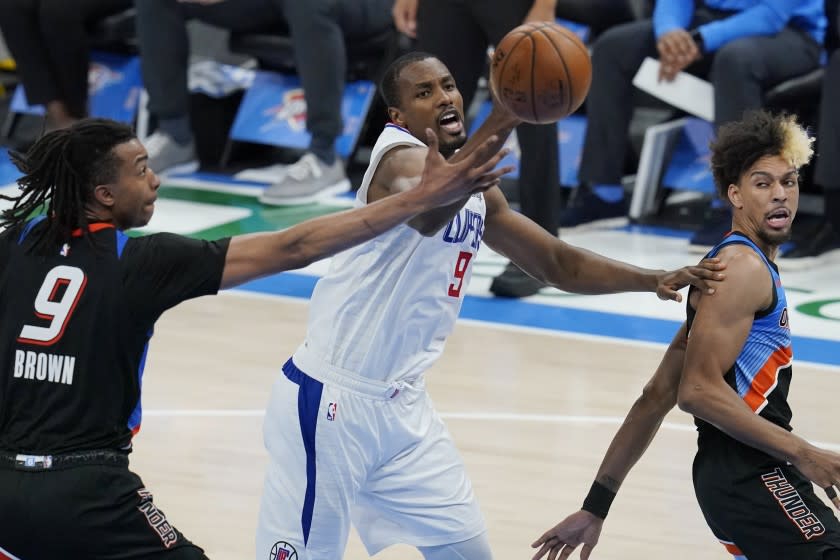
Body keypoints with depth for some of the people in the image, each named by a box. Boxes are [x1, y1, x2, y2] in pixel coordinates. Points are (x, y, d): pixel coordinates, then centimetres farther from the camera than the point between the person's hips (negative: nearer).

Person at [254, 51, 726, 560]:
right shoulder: (401, 157, -17)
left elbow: (558, 263, 20)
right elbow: (427, 213, -43)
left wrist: (655, 280, 6)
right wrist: (498, 125, -56)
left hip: (402, 404, 9)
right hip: (330, 401, -8)